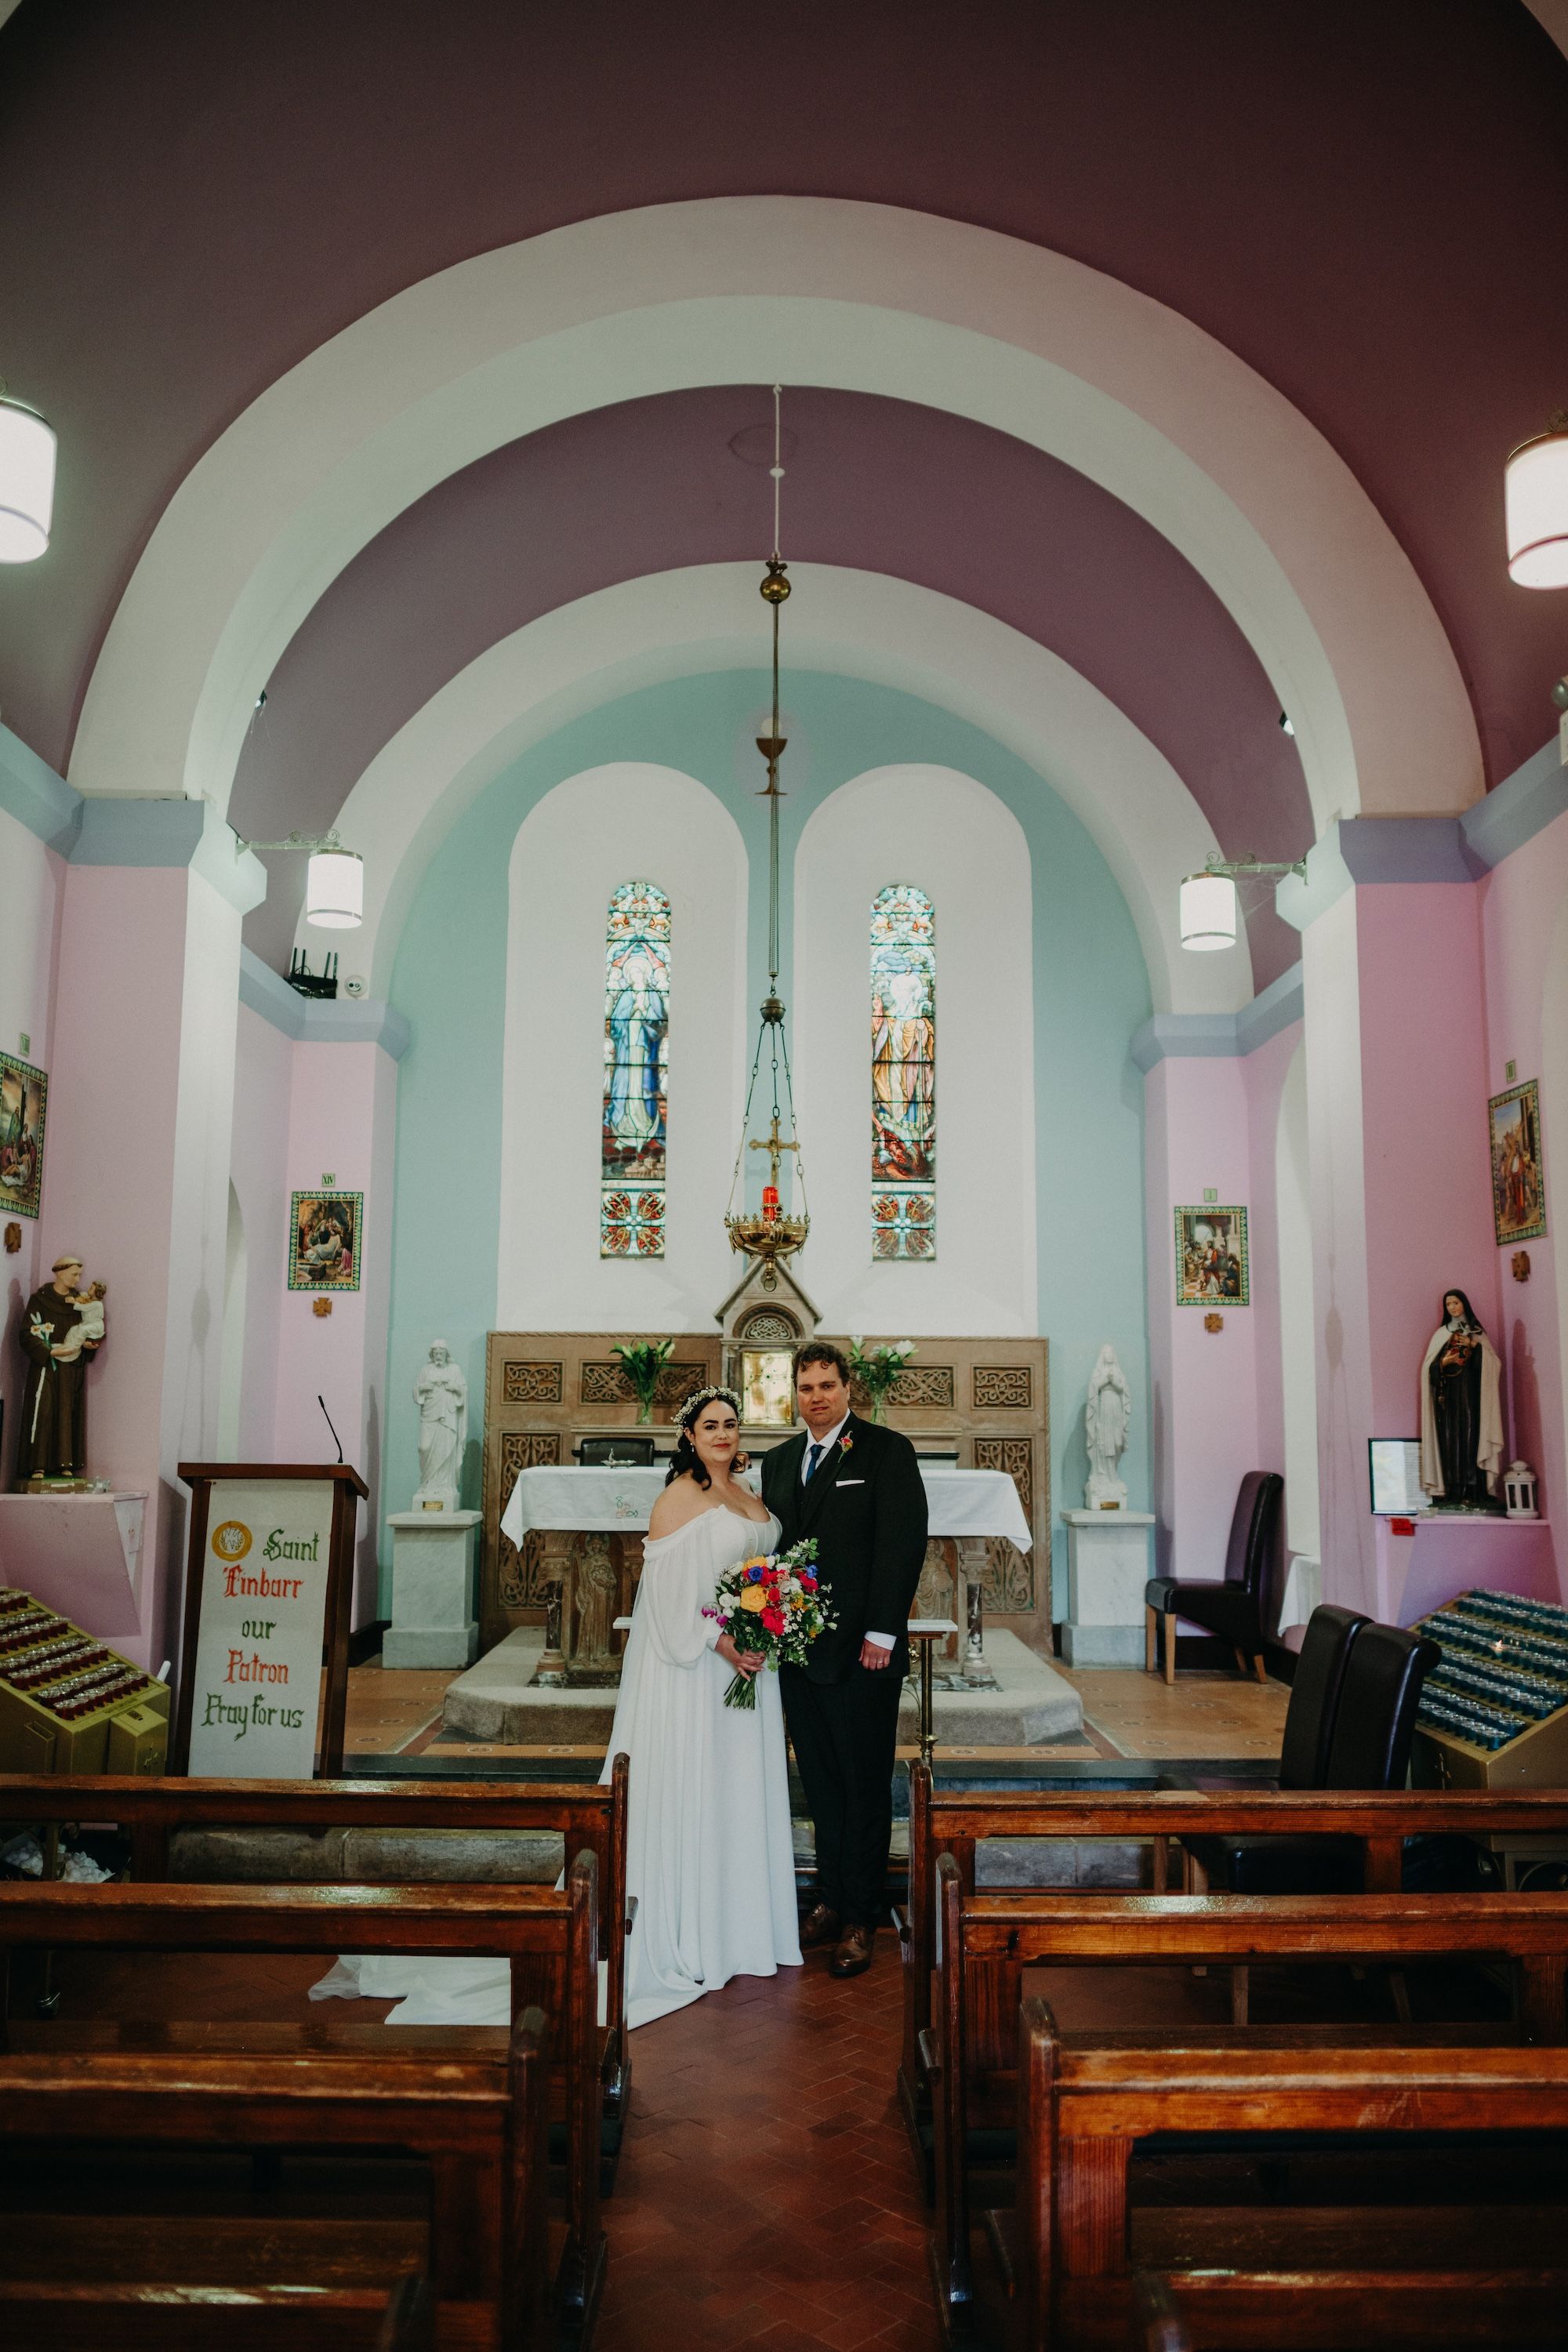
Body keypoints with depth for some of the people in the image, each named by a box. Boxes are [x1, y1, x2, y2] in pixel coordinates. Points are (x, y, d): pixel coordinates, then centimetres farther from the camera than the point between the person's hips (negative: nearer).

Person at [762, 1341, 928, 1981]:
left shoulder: (886, 1450, -5)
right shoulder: (779, 1461, 13)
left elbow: (904, 1543, -10)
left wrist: (881, 1634, -15)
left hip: (863, 1651, -5)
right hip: (798, 1649, 5)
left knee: (865, 1787, 4)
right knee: (820, 1784, 13)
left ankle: (861, 1920, 15)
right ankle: (830, 1900, 25)